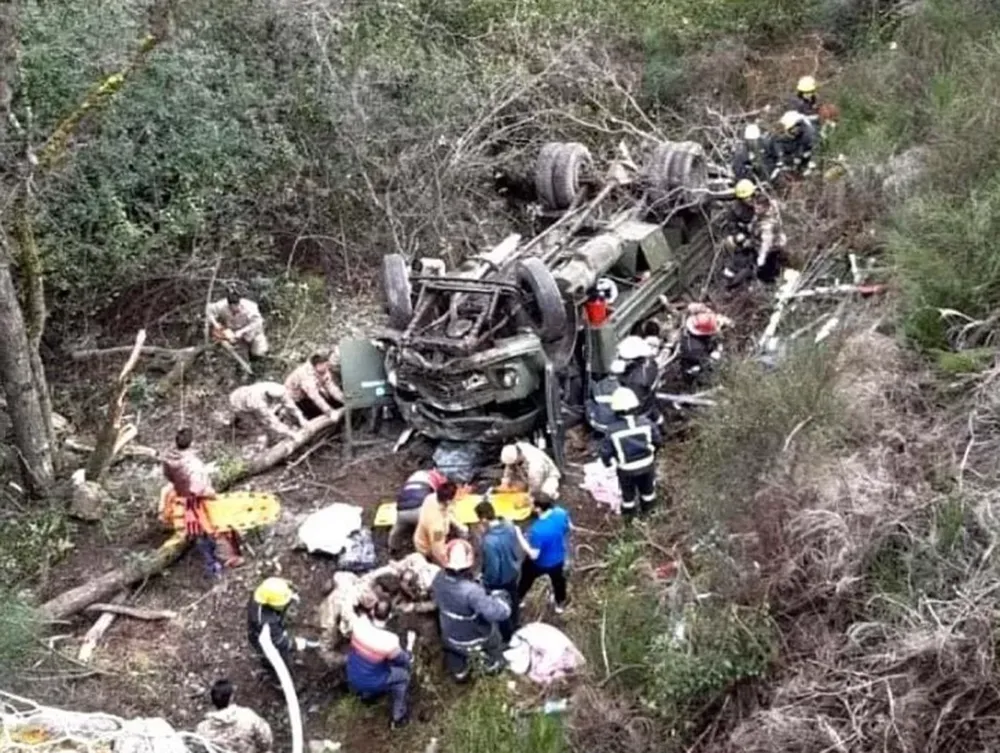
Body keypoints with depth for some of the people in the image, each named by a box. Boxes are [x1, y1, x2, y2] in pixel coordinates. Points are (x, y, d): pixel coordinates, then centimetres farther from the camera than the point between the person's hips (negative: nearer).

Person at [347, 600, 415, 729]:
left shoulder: (360, 623, -23)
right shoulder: (389, 642, -34)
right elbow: (406, 662, -11)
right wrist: (410, 643, 1)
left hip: (352, 677, 5)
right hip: (371, 683, -5)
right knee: (403, 674, 19)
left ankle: (367, 694, 51)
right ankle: (398, 717, 30)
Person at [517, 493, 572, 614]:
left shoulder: (537, 530, -43)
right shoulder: (561, 513, -27)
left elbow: (533, 555, -32)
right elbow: (569, 528, -5)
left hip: (539, 563, -4)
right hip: (558, 558, 4)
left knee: (526, 580, 29)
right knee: (558, 579, 34)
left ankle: (516, 601, 55)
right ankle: (560, 604, 60)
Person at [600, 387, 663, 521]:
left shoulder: (614, 431, -29)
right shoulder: (647, 424, -23)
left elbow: (606, 451, -17)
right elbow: (658, 441, -9)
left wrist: (607, 462, 6)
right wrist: (652, 450, 14)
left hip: (626, 470, -2)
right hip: (647, 465, 2)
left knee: (628, 492, 26)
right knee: (647, 487, 30)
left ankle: (629, 512, 49)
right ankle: (647, 507, 54)